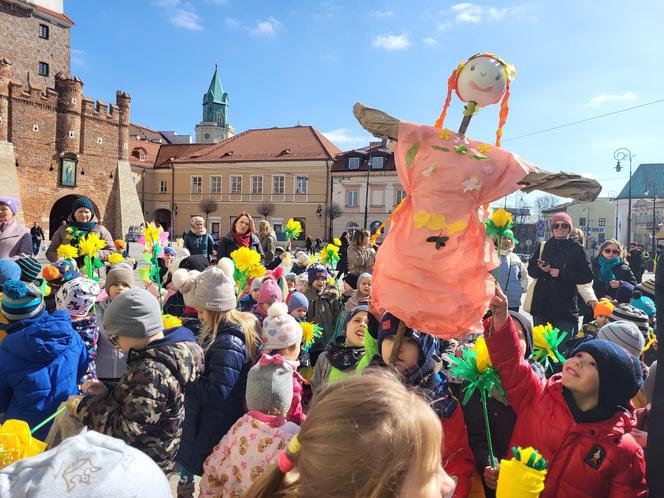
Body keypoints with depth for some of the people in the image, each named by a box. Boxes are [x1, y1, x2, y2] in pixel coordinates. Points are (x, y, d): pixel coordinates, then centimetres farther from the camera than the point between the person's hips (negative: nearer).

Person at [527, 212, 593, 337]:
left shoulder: (577, 249, 1)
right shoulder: (543, 246, 11)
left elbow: (588, 276, -3)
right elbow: (531, 269, 11)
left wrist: (562, 273, -14)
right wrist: (541, 269, -11)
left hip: (565, 308, -3)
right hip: (541, 305, 3)